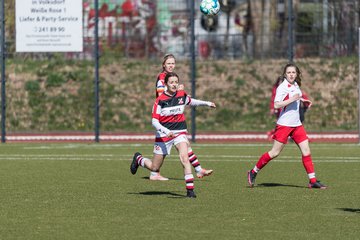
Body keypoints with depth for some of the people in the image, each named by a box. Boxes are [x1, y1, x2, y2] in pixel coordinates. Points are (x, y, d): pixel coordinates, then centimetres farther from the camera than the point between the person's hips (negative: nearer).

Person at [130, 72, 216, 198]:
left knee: (184, 158, -25)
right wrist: (167, 131, -28)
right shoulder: (160, 100, -13)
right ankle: (138, 158, 41)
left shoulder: (182, 95, -1)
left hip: (180, 133, 2)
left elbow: (191, 101, 25)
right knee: (154, 168, 8)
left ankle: (190, 190, -22)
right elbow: (154, 121, -14)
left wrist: (207, 103, 20)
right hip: (163, 135, -2)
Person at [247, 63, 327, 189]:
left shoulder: (296, 85, 11)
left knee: (306, 151, -1)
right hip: (284, 125, -7)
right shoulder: (282, 87, -13)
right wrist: (292, 99, -26)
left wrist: (302, 100, 15)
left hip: (297, 124, 7)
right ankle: (253, 172, 12)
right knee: (275, 152, -3)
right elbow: (276, 105, -23)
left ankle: (312, 181, 2)